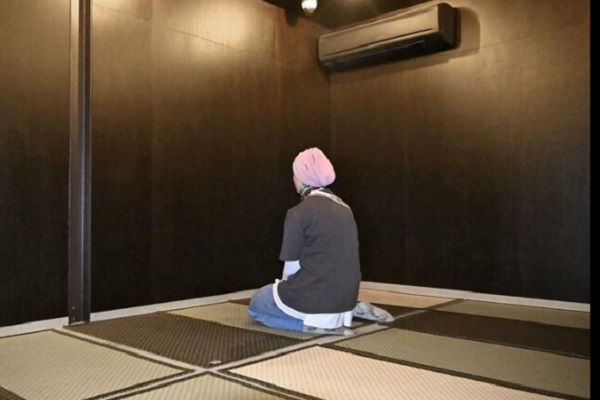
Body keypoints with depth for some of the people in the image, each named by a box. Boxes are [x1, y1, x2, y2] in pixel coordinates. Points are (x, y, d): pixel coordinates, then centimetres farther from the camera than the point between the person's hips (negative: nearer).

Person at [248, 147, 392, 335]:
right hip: (346, 295, 7)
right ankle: (347, 311, 11)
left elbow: (292, 266, -9)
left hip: (313, 295, -7)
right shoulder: (343, 207, 6)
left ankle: (316, 321, -5)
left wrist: (285, 287, 11)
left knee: (256, 305, 19)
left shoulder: (299, 212, -15)